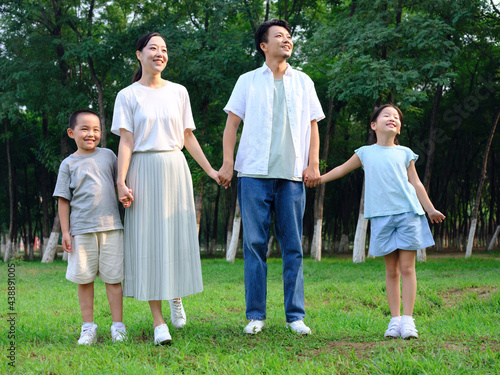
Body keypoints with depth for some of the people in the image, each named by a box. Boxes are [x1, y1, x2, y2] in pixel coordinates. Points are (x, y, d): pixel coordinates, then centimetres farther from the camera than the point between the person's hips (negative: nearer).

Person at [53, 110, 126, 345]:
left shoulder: (108, 156, 11)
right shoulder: (69, 164, 5)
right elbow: (63, 200, 5)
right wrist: (65, 231, 0)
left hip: (111, 226, 1)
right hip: (82, 229, -1)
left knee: (113, 277, 2)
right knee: (84, 279, 3)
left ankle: (118, 325, 8)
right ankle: (88, 327, 13)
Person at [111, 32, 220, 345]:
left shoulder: (178, 92, 12)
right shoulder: (128, 96, 4)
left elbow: (188, 137, 15)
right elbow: (126, 142, -3)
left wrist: (211, 170, 13)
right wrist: (122, 182, -12)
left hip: (175, 169, 3)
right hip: (144, 170, -3)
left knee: (179, 236, 1)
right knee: (149, 240, -5)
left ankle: (177, 296, 29)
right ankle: (158, 321, -3)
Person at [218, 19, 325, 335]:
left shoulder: (303, 82, 15)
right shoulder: (248, 81, 11)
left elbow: (312, 125, 14)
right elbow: (232, 122, 7)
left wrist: (313, 164, 2)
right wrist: (227, 163, -3)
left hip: (292, 174, 1)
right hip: (254, 173, -1)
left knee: (293, 246, 1)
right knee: (255, 244, -1)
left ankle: (296, 315, 6)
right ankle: (256, 315, 4)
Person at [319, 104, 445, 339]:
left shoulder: (404, 153, 11)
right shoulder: (365, 153, 11)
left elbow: (416, 183, 14)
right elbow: (342, 169, 24)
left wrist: (430, 210, 12)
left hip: (408, 214, 0)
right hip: (381, 216, 0)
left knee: (407, 267, -4)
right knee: (391, 270, 3)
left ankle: (408, 320, -2)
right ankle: (395, 320, 7)